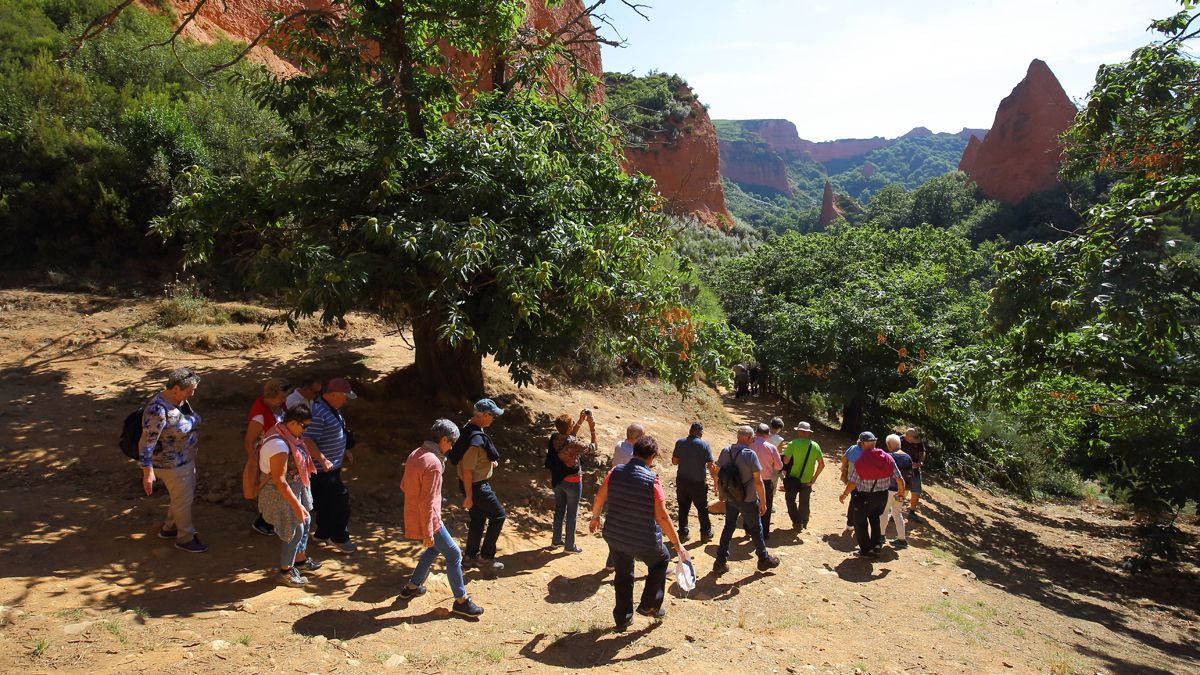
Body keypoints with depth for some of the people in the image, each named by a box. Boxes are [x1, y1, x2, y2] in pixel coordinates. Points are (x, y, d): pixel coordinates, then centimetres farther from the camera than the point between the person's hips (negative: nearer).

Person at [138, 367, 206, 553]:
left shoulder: (179, 400, -3)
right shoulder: (158, 410, -31)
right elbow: (147, 442, -27)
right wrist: (148, 473, -26)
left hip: (186, 458, 9)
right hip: (171, 464, -9)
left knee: (188, 495, 24)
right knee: (183, 500, 9)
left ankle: (168, 528, 45)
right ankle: (185, 539, 29)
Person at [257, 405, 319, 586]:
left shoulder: (284, 431, -3)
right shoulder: (279, 445, -33)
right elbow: (280, 481, -29)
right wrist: (296, 505, -25)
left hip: (296, 487, 10)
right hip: (282, 493, -10)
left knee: (305, 522, 22)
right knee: (296, 530, 4)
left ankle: (301, 559, 42)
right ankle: (286, 570, 24)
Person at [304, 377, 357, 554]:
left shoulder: (333, 409, 9)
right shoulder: (317, 413, -24)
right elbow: (308, 440, -28)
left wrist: (345, 451, 18)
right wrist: (323, 460, -30)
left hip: (333, 465, 10)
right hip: (323, 469, -10)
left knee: (326, 501, 20)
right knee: (340, 500, -3)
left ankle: (322, 533, 34)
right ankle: (339, 538, 10)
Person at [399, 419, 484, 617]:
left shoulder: (415, 455, 2)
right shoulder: (433, 463, -26)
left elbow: (404, 485, 13)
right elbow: (427, 502, -25)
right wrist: (428, 533, -20)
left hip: (412, 517, 9)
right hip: (427, 520, -9)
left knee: (435, 548, 29)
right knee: (453, 555, 4)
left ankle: (412, 586, 37)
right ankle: (461, 601, 13)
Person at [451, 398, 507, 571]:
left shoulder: (470, 428, 3)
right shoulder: (475, 438, -29)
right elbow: (467, 469, -26)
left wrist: (490, 462, 10)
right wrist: (469, 496, -21)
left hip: (477, 484, 9)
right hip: (476, 486, -9)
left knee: (478, 519, 19)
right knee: (498, 514, 3)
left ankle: (471, 557, 30)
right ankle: (486, 556, 9)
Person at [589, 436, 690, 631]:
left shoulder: (616, 471, -6)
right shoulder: (652, 480, -19)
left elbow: (600, 497, 6)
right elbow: (662, 517, -19)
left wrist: (595, 517, 25)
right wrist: (678, 545, -12)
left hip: (614, 536, 4)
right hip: (643, 541, -4)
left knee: (623, 575, 24)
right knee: (661, 560, 26)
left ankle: (622, 618, 33)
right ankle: (649, 605, 28)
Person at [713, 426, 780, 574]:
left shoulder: (725, 452, -4)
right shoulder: (750, 454, -20)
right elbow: (758, 481, -18)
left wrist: (722, 493, 18)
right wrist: (763, 502, -9)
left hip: (729, 498, 5)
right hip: (748, 500, -5)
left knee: (729, 527, 16)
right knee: (756, 529, 13)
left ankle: (721, 562, 17)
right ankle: (764, 559, 29)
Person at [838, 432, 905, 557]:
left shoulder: (860, 461, -20)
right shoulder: (888, 458, -6)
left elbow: (852, 483, -18)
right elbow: (899, 479, -1)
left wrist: (844, 495, -2)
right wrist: (901, 492, 17)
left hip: (865, 497, -5)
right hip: (882, 495, 5)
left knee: (860, 522, 14)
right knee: (874, 519, 29)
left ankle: (866, 550, 19)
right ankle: (877, 543, 32)